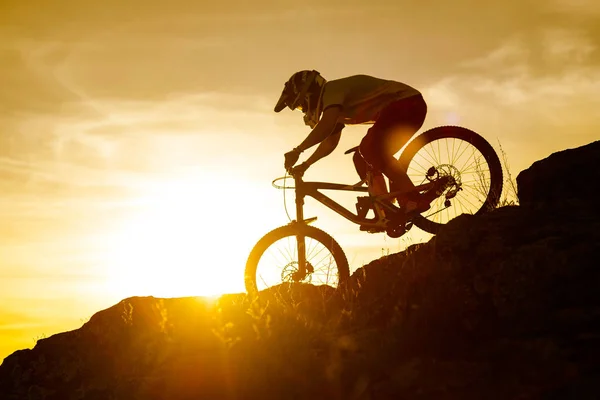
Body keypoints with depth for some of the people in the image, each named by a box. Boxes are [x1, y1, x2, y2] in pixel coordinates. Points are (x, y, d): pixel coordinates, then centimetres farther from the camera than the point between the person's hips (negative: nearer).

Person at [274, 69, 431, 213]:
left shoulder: (332, 90, -13)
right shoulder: (336, 108, 18)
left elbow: (326, 126, -31)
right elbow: (330, 142, 28)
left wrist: (297, 150, -27)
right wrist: (305, 164, 21)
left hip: (407, 104, -10)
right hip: (400, 107, 10)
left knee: (371, 150, -24)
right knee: (361, 158, 6)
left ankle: (414, 200, -24)